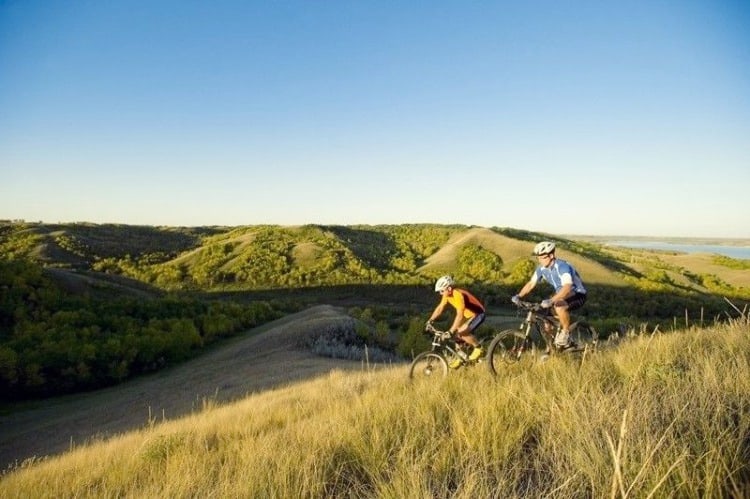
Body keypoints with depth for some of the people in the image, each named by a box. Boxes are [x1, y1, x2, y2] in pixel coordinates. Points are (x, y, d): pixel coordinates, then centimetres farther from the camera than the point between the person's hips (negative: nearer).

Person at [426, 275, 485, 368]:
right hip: (468, 315, 9)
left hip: (478, 315, -9)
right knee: (458, 335, 4)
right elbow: (440, 308, 3)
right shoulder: (447, 294, -7)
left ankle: (478, 348, -4)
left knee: (462, 333, -25)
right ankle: (460, 358, 19)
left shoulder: (458, 295, -33)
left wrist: (451, 331, -44)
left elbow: (460, 315, -40)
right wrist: (430, 321, -4)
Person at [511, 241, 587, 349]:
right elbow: (531, 283, -3)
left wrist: (551, 301, -56)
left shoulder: (562, 266, -31)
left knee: (559, 306, -37)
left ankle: (566, 333, -14)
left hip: (578, 294, -8)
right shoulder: (542, 268, -7)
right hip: (561, 294, 8)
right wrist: (519, 296, -19)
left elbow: (567, 287, -44)